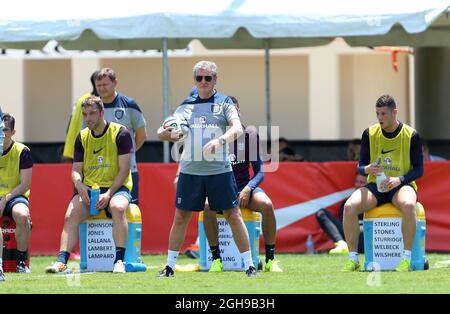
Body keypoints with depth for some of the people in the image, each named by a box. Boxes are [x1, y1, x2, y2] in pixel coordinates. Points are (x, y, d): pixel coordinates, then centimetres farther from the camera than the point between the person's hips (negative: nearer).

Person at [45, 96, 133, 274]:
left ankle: (119, 261, -37)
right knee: (71, 215, -24)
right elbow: (76, 170, 10)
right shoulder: (82, 137, 11)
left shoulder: (120, 133, -3)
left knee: (117, 207, -38)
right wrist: (80, 187, -14)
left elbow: (124, 170, -8)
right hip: (89, 190, 4)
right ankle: (61, 262, -33)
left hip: (117, 187, -4)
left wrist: (109, 194, -20)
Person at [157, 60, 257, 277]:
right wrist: (169, 133, -16)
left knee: (233, 216, -4)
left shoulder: (224, 103, 2)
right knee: (180, 218, 4)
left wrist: (220, 140, -33)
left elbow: (237, 128, -14)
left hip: (219, 170, -3)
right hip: (190, 170, 3)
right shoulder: (186, 105, 10)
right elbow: (162, 133, 9)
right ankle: (170, 266, 13)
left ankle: (249, 265, 2)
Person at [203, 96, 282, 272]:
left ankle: (270, 260, -20)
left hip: (245, 187, 1)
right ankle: (216, 260, -25)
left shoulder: (249, 134, 1)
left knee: (267, 205, -31)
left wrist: (248, 189, -17)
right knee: (208, 205, -36)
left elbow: (259, 171, 1)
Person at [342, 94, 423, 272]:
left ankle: (406, 259, -31)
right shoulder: (369, 134, 4)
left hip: (401, 186, -3)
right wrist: (367, 169, -18)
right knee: (349, 206, -27)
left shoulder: (411, 136, -3)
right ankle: (353, 259, -19)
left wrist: (398, 180, -19)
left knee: (408, 205, -40)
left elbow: (419, 170, -1)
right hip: (375, 185, 3)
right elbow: (360, 166, 8)